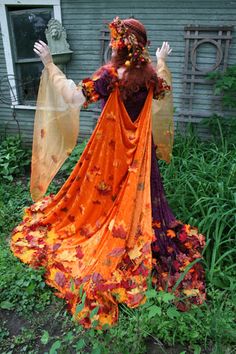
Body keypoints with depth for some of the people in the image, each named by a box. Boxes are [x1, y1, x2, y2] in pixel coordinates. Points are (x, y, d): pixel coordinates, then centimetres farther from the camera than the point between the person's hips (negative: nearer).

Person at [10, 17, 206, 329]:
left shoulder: (110, 74, -21)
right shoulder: (150, 74, -4)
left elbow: (73, 98, -23)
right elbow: (162, 90, 19)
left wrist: (50, 64, -15)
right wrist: (162, 61, 35)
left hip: (112, 147, -4)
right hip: (140, 148, 4)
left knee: (104, 195, 14)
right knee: (140, 195, 17)